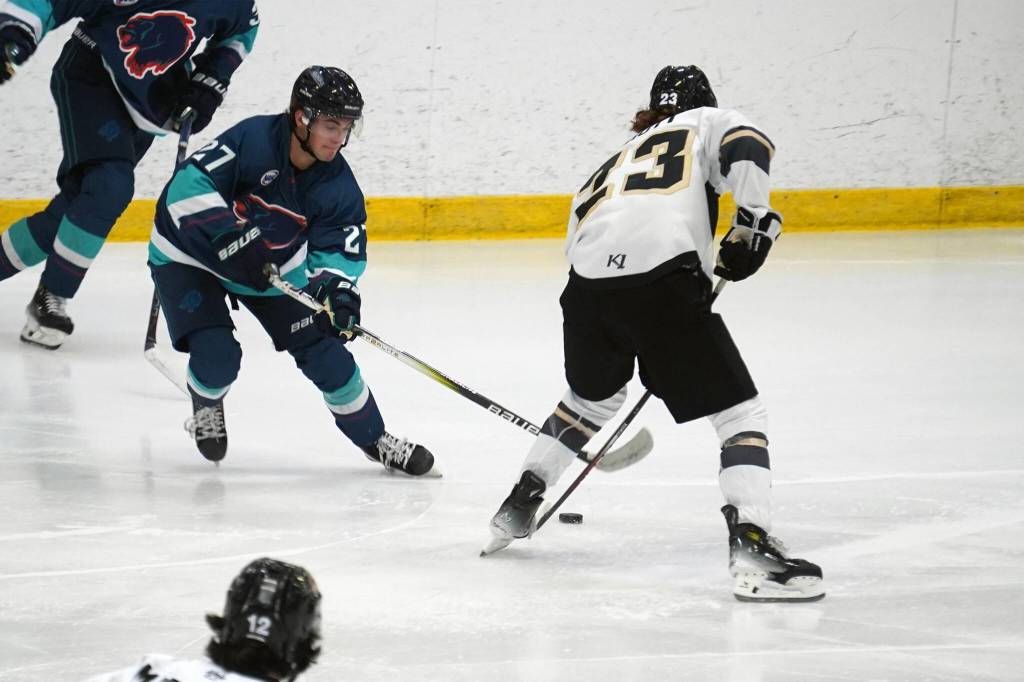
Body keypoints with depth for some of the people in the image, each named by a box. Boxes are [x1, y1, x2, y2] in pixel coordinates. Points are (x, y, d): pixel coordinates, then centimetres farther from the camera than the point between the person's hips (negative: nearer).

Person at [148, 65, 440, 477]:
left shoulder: (338, 185, -15)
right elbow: (188, 187, -34)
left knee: (325, 349, -3)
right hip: (190, 256, -5)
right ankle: (206, 405, 17)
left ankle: (374, 439, 15)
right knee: (217, 355, -21)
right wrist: (231, 238, -43)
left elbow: (338, 249, -13)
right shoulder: (253, 140, -31)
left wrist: (337, 288, -35)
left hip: (271, 268, 5)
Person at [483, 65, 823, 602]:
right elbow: (746, 147, -1)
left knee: (592, 398, 34)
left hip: (589, 281, 6)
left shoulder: (618, 158, 38)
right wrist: (753, 221, 3)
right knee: (739, 412, -1)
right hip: (663, 273, -6)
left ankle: (518, 507, 42)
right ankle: (750, 547, -18)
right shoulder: (710, 122, 24)